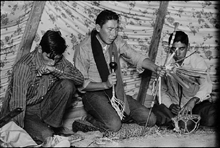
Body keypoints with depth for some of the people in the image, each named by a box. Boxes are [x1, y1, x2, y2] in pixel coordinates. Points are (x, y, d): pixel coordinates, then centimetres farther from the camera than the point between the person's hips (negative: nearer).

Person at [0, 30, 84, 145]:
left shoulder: (58, 61, -8)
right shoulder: (24, 66, -25)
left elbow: (80, 79, -12)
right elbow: (17, 104, -24)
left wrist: (56, 71, -27)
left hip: (46, 106, 6)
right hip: (28, 112, -6)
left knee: (68, 85, -20)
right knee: (46, 136, -33)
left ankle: (51, 125, -8)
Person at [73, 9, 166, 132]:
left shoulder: (117, 41, 1)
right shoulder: (84, 49, -15)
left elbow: (137, 58, 5)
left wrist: (156, 68, -14)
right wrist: (105, 84, -26)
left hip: (117, 93, 6)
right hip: (94, 93, -6)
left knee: (150, 120, -5)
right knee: (114, 125, -32)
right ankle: (90, 121, -6)